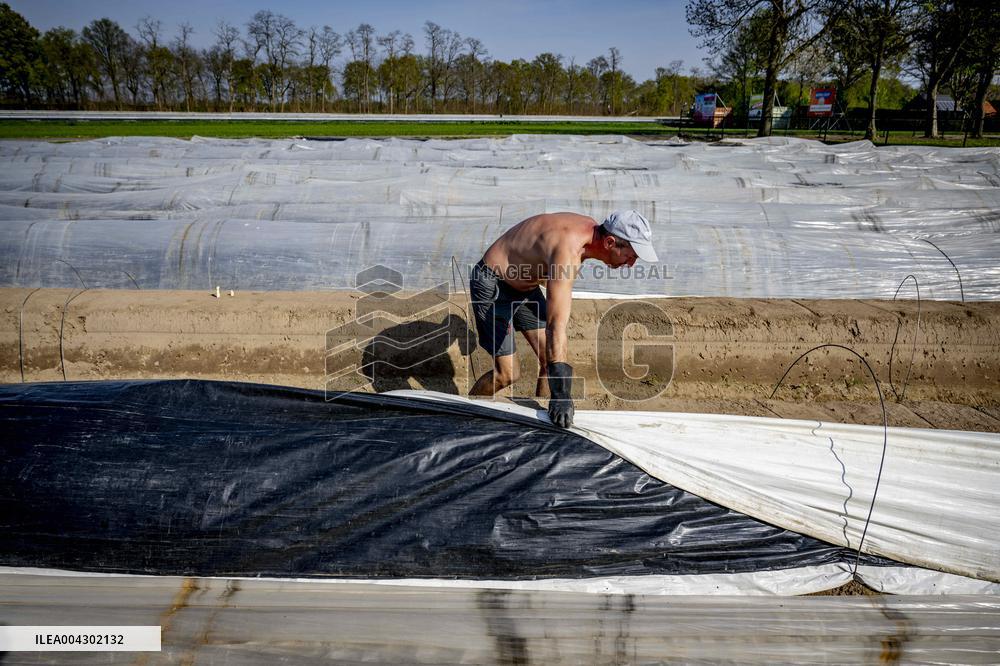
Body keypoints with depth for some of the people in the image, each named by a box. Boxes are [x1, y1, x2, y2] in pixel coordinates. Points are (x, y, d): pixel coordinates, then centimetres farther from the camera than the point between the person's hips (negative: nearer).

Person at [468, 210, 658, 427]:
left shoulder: (591, 228, -9)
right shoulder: (568, 250, -38)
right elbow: (556, 327, -44)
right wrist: (561, 396, -46)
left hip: (525, 286, 9)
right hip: (491, 285, -9)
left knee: (553, 358, 2)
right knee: (507, 374, -8)